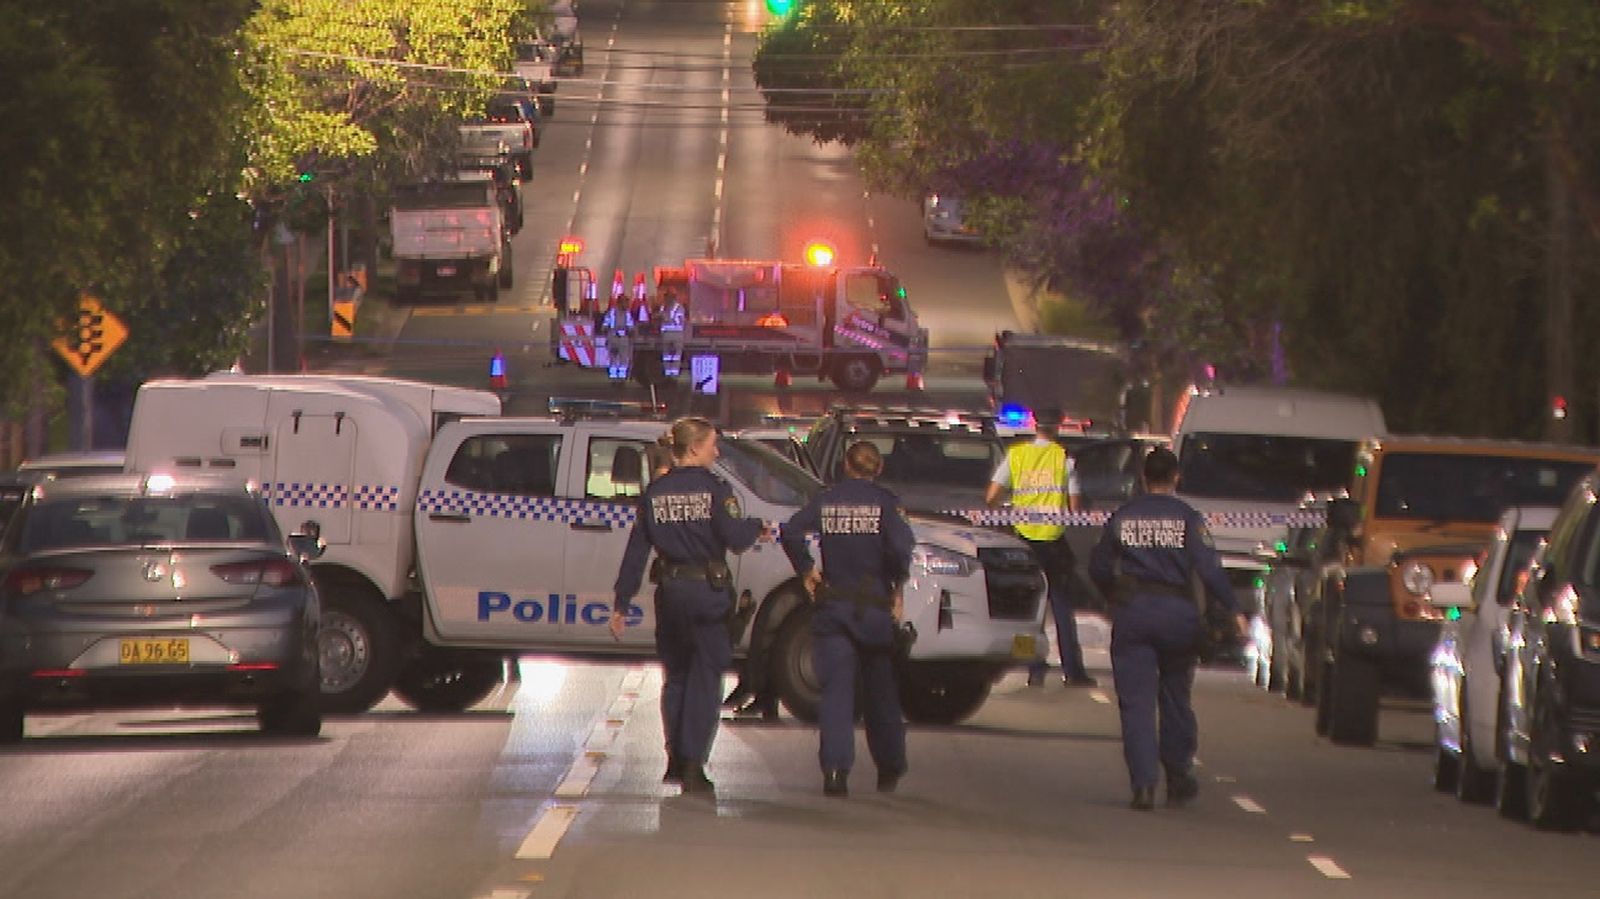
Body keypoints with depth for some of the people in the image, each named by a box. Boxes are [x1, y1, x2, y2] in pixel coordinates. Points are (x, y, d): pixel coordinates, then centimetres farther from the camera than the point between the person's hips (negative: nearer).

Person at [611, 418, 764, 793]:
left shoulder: (655, 492, 5)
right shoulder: (713, 489, -9)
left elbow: (636, 548, 5)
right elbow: (736, 539, -16)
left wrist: (621, 603, 7)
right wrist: (756, 527, 7)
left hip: (670, 591, 4)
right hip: (707, 591, -4)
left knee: (675, 675, 19)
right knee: (705, 677, 2)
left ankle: (675, 760, 24)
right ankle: (693, 764, -6)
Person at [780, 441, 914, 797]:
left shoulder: (826, 500, 2)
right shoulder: (885, 502, -6)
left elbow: (791, 533, -10)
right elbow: (900, 544, -20)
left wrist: (806, 570, 2)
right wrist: (897, 586, -6)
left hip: (832, 604, 1)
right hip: (874, 605, -1)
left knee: (836, 690, 0)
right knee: (881, 689, 13)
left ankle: (835, 768, -15)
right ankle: (889, 770, 23)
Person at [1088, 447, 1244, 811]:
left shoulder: (1122, 517, 6)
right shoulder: (1186, 518, -1)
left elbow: (1099, 568, 12)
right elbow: (1209, 569, -10)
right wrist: (1233, 610, -9)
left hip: (1131, 613, 0)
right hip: (1177, 612, 0)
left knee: (1136, 702, -1)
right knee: (1175, 697, 16)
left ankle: (1143, 784, -12)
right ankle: (1178, 774, 23)